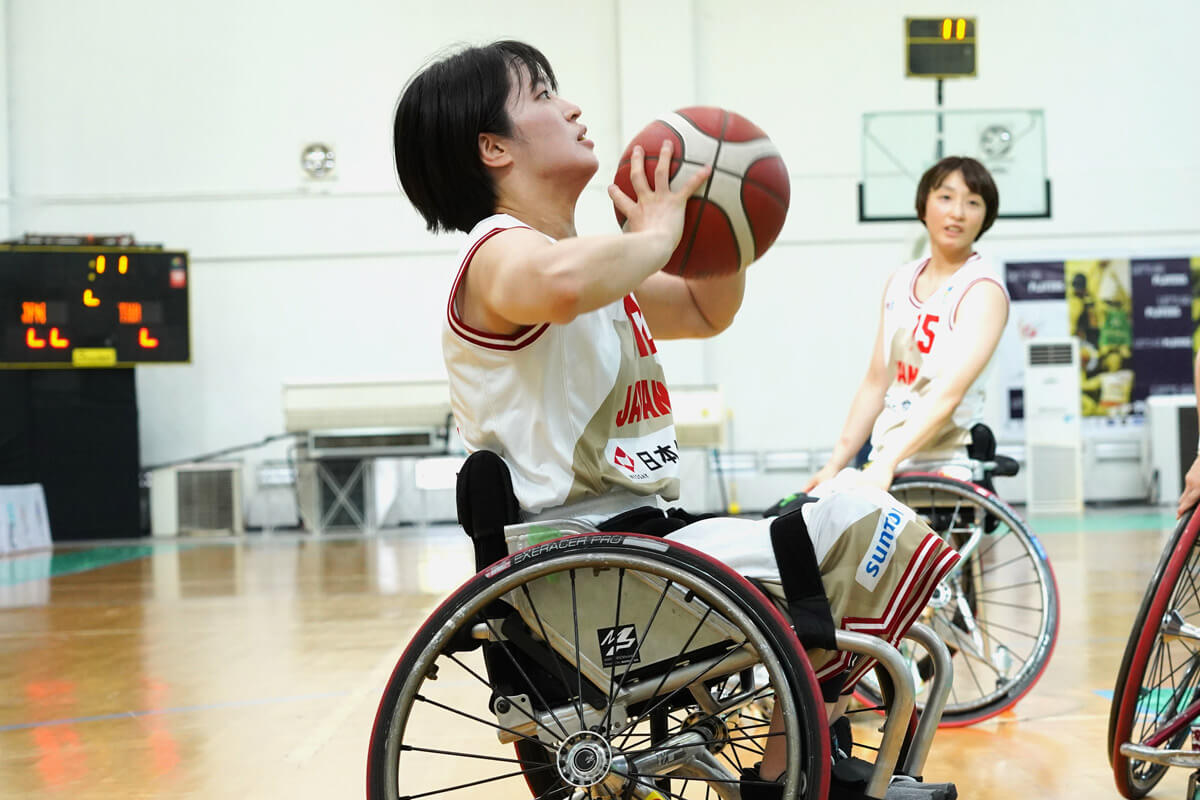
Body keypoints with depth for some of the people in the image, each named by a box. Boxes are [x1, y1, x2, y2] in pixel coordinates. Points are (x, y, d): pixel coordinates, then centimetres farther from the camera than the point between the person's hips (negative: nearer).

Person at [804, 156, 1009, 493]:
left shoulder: (983, 290, -8)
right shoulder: (899, 282, 13)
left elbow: (948, 395, -21)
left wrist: (886, 465, -31)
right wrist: (835, 465, 11)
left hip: (943, 467, -6)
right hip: (883, 467, 6)